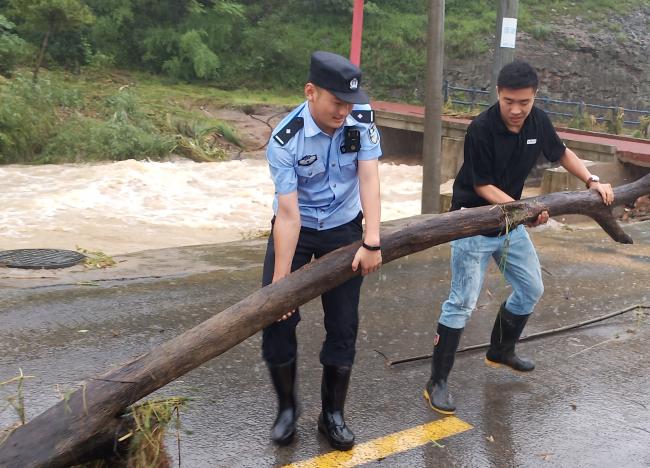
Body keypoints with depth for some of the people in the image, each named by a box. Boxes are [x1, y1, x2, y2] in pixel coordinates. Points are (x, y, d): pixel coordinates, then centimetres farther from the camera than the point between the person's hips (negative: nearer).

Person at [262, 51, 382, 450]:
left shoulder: (362, 118, -17)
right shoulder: (285, 140, -24)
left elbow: (369, 177, -22)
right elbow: (288, 212, -26)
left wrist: (371, 243, -31)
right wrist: (280, 280, -29)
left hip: (343, 229, 2)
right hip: (296, 230, -1)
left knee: (343, 326, 2)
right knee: (277, 319, -4)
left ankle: (333, 414, 19)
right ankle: (287, 407, 18)